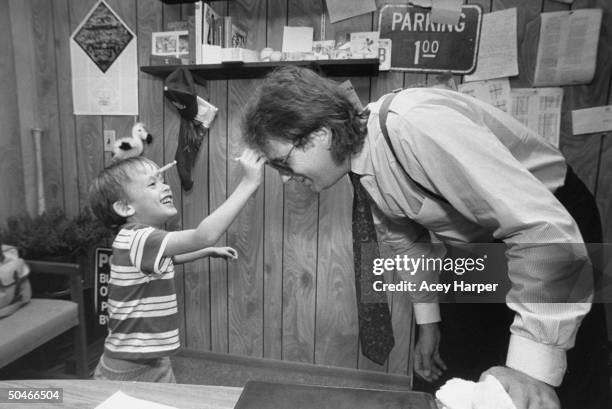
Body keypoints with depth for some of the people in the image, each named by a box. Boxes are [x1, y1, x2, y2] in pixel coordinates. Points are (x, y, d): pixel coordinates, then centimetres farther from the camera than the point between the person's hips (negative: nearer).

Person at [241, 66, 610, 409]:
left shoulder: (414, 128, -35)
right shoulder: (363, 162, -8)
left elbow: (546, 229, -36)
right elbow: (406, 238, 5)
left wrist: (533, 366, -38)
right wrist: (427, 321, 9)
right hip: (480, 246, 7)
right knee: (448, 377, 15)